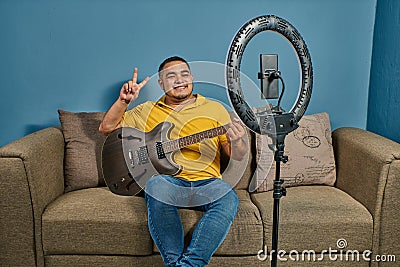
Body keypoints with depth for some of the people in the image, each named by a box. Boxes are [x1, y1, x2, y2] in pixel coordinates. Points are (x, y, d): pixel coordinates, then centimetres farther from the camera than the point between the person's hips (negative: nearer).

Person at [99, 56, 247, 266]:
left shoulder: (215, 109, 15)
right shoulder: (148, 111, 17)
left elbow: (237, 156, 11)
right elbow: (106, 128, 17)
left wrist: (237, 142, -14)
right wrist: (124, 100, 1)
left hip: (206, 183, 1)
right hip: (167, 181, 0)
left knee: (228, 197, -32)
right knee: (156, 185, -35)